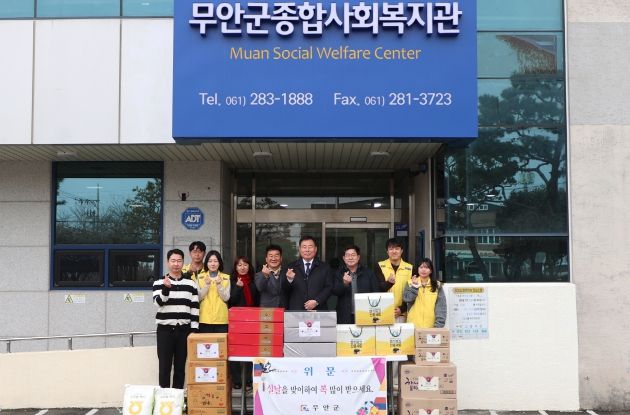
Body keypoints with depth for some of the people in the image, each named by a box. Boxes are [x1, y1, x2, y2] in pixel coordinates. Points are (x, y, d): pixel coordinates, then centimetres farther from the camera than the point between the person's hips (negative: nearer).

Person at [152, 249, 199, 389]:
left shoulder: (190, 284, 6)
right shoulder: (159, 283, 1)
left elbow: (195, 308, 6)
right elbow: (158, 302, -14)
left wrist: (194, 330, 0)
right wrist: (166, 288, -30)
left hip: (184, 330, 2)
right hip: (165, 330, -2)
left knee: (180, 366, 7)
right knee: (164, 366, 0)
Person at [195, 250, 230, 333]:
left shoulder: (226, 278, 6)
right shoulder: (200, 277, 6)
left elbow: (226, 298, -1)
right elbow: (198, 297, -1)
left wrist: (219, 285, -14)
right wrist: (207, 285, -14)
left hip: (221, 319, 0)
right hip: (205, 319, 0)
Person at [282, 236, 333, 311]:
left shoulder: (324, 267, 10)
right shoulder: (292, 267, 10)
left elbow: (329, 287, 4)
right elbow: (284, 290, 5)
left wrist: (316, 301, -10)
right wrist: (289, 279, -18)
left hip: (318, 311, 0)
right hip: (296, 311, 0)